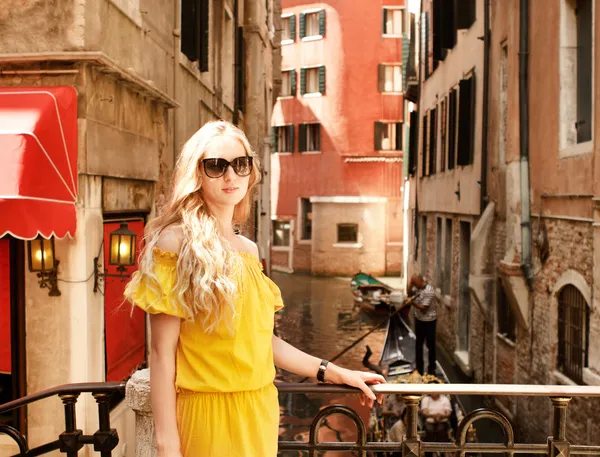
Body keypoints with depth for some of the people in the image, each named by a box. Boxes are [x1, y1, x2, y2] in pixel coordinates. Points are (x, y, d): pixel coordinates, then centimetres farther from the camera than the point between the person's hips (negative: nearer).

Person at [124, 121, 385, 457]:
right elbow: (163, 351, -13)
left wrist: (333, 373, 13)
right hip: (206, 414, -6)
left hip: (261, 413, 6)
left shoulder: (250, 250, 9)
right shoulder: (176, 241, -9)